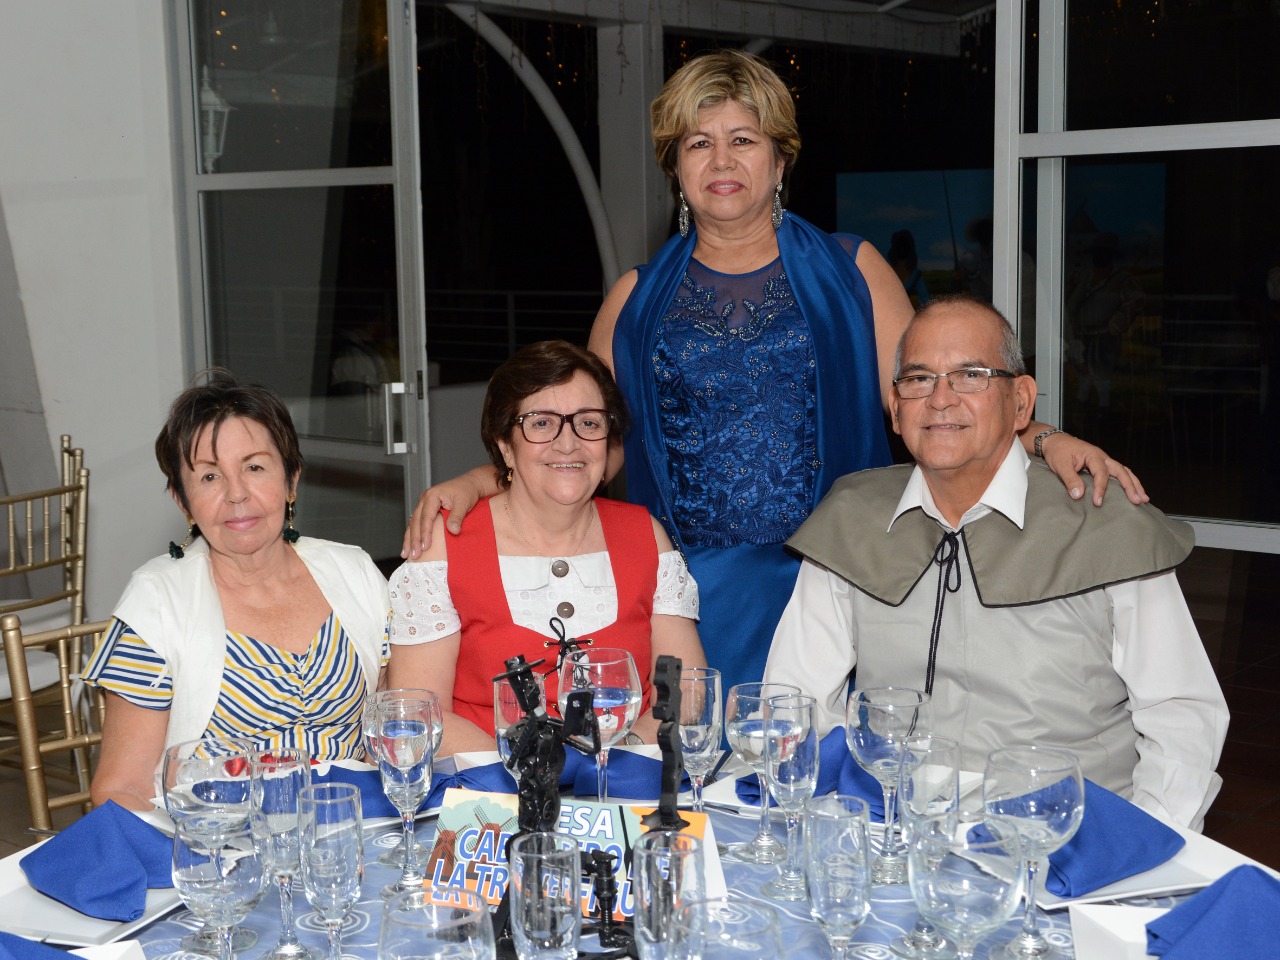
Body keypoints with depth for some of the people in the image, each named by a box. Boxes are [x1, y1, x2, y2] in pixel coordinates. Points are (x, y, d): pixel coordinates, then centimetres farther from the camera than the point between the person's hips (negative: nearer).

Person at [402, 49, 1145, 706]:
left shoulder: (852, 271, 7)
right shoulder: (638, 299, 11)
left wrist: (1041, 439, -16)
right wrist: (477, 482, -5)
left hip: (825, 594, -1)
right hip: (692, 600, 1)